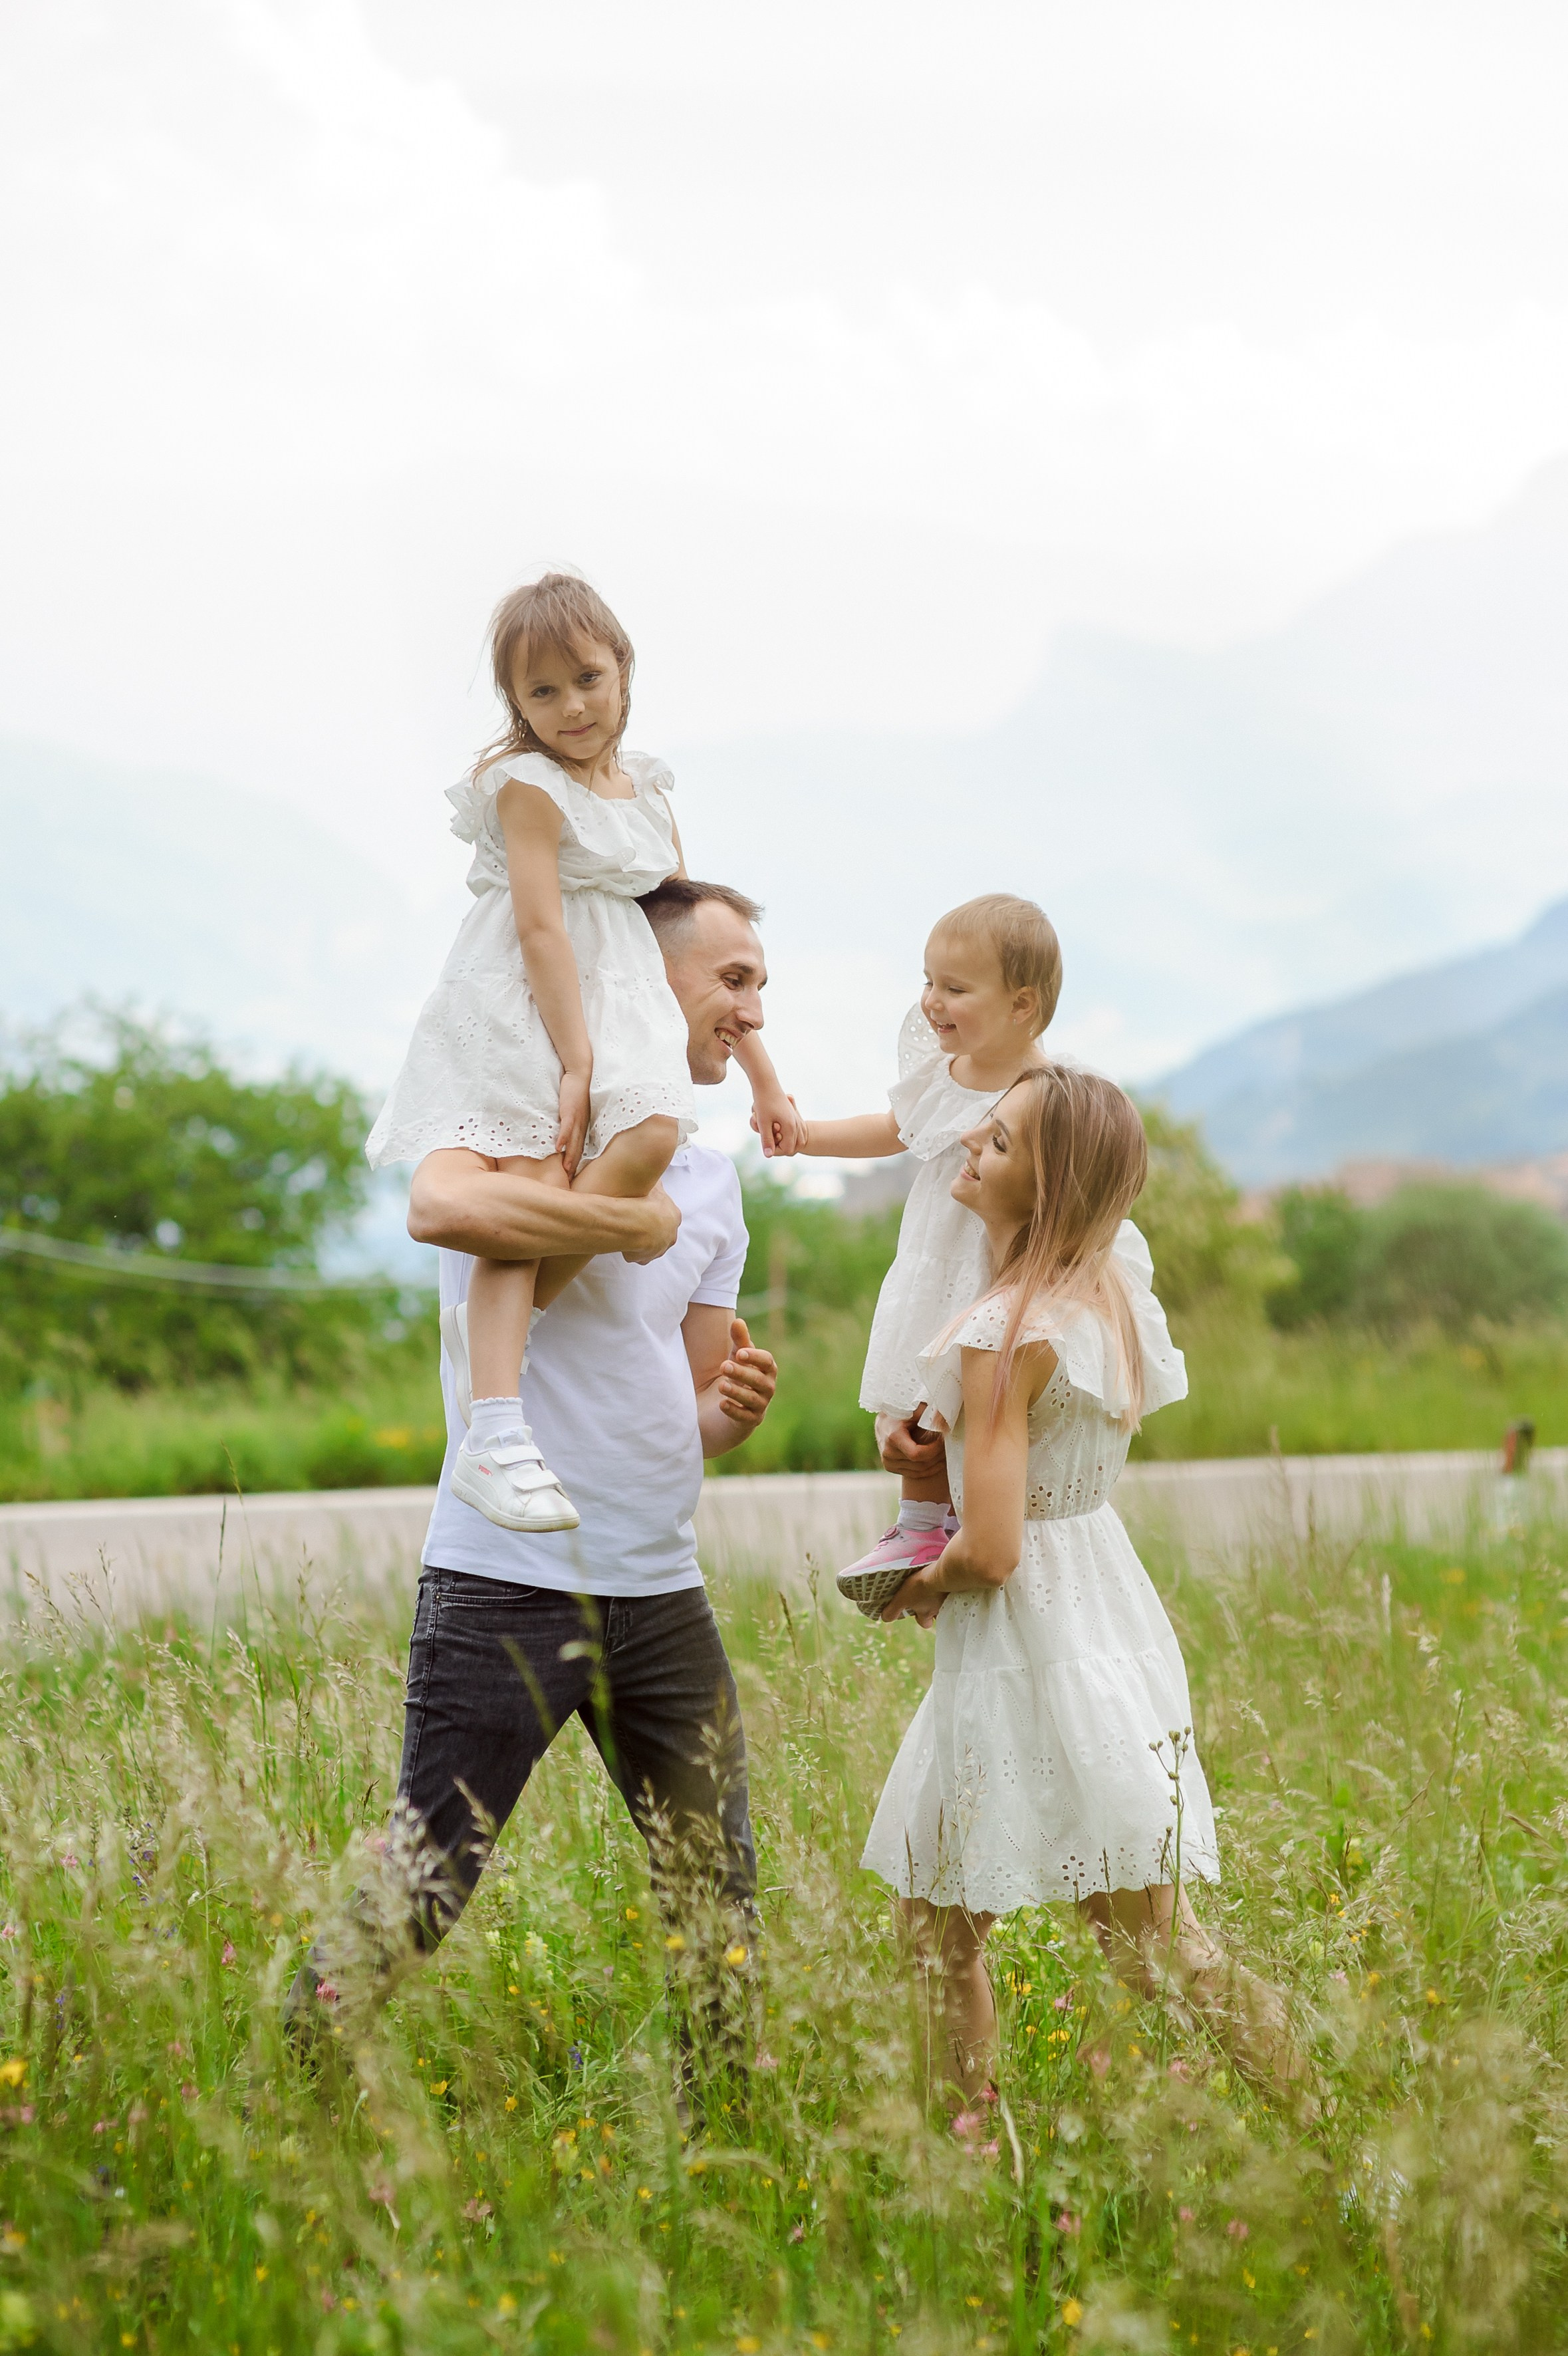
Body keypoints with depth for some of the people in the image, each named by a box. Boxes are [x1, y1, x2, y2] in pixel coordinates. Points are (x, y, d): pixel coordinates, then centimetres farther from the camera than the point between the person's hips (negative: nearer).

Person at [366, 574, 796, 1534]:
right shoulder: (526, 786, -5)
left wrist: (761, 1072, 21)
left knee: (654, 1132, -23)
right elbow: (542, 926, -13)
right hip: (519, 1013, -6)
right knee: (528, 1188, -19)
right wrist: (574, 1061, -19)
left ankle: (500, 1328, -13)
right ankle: (496, 1436, -26)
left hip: (617, 1008, 6)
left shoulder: (648, 792, 15)